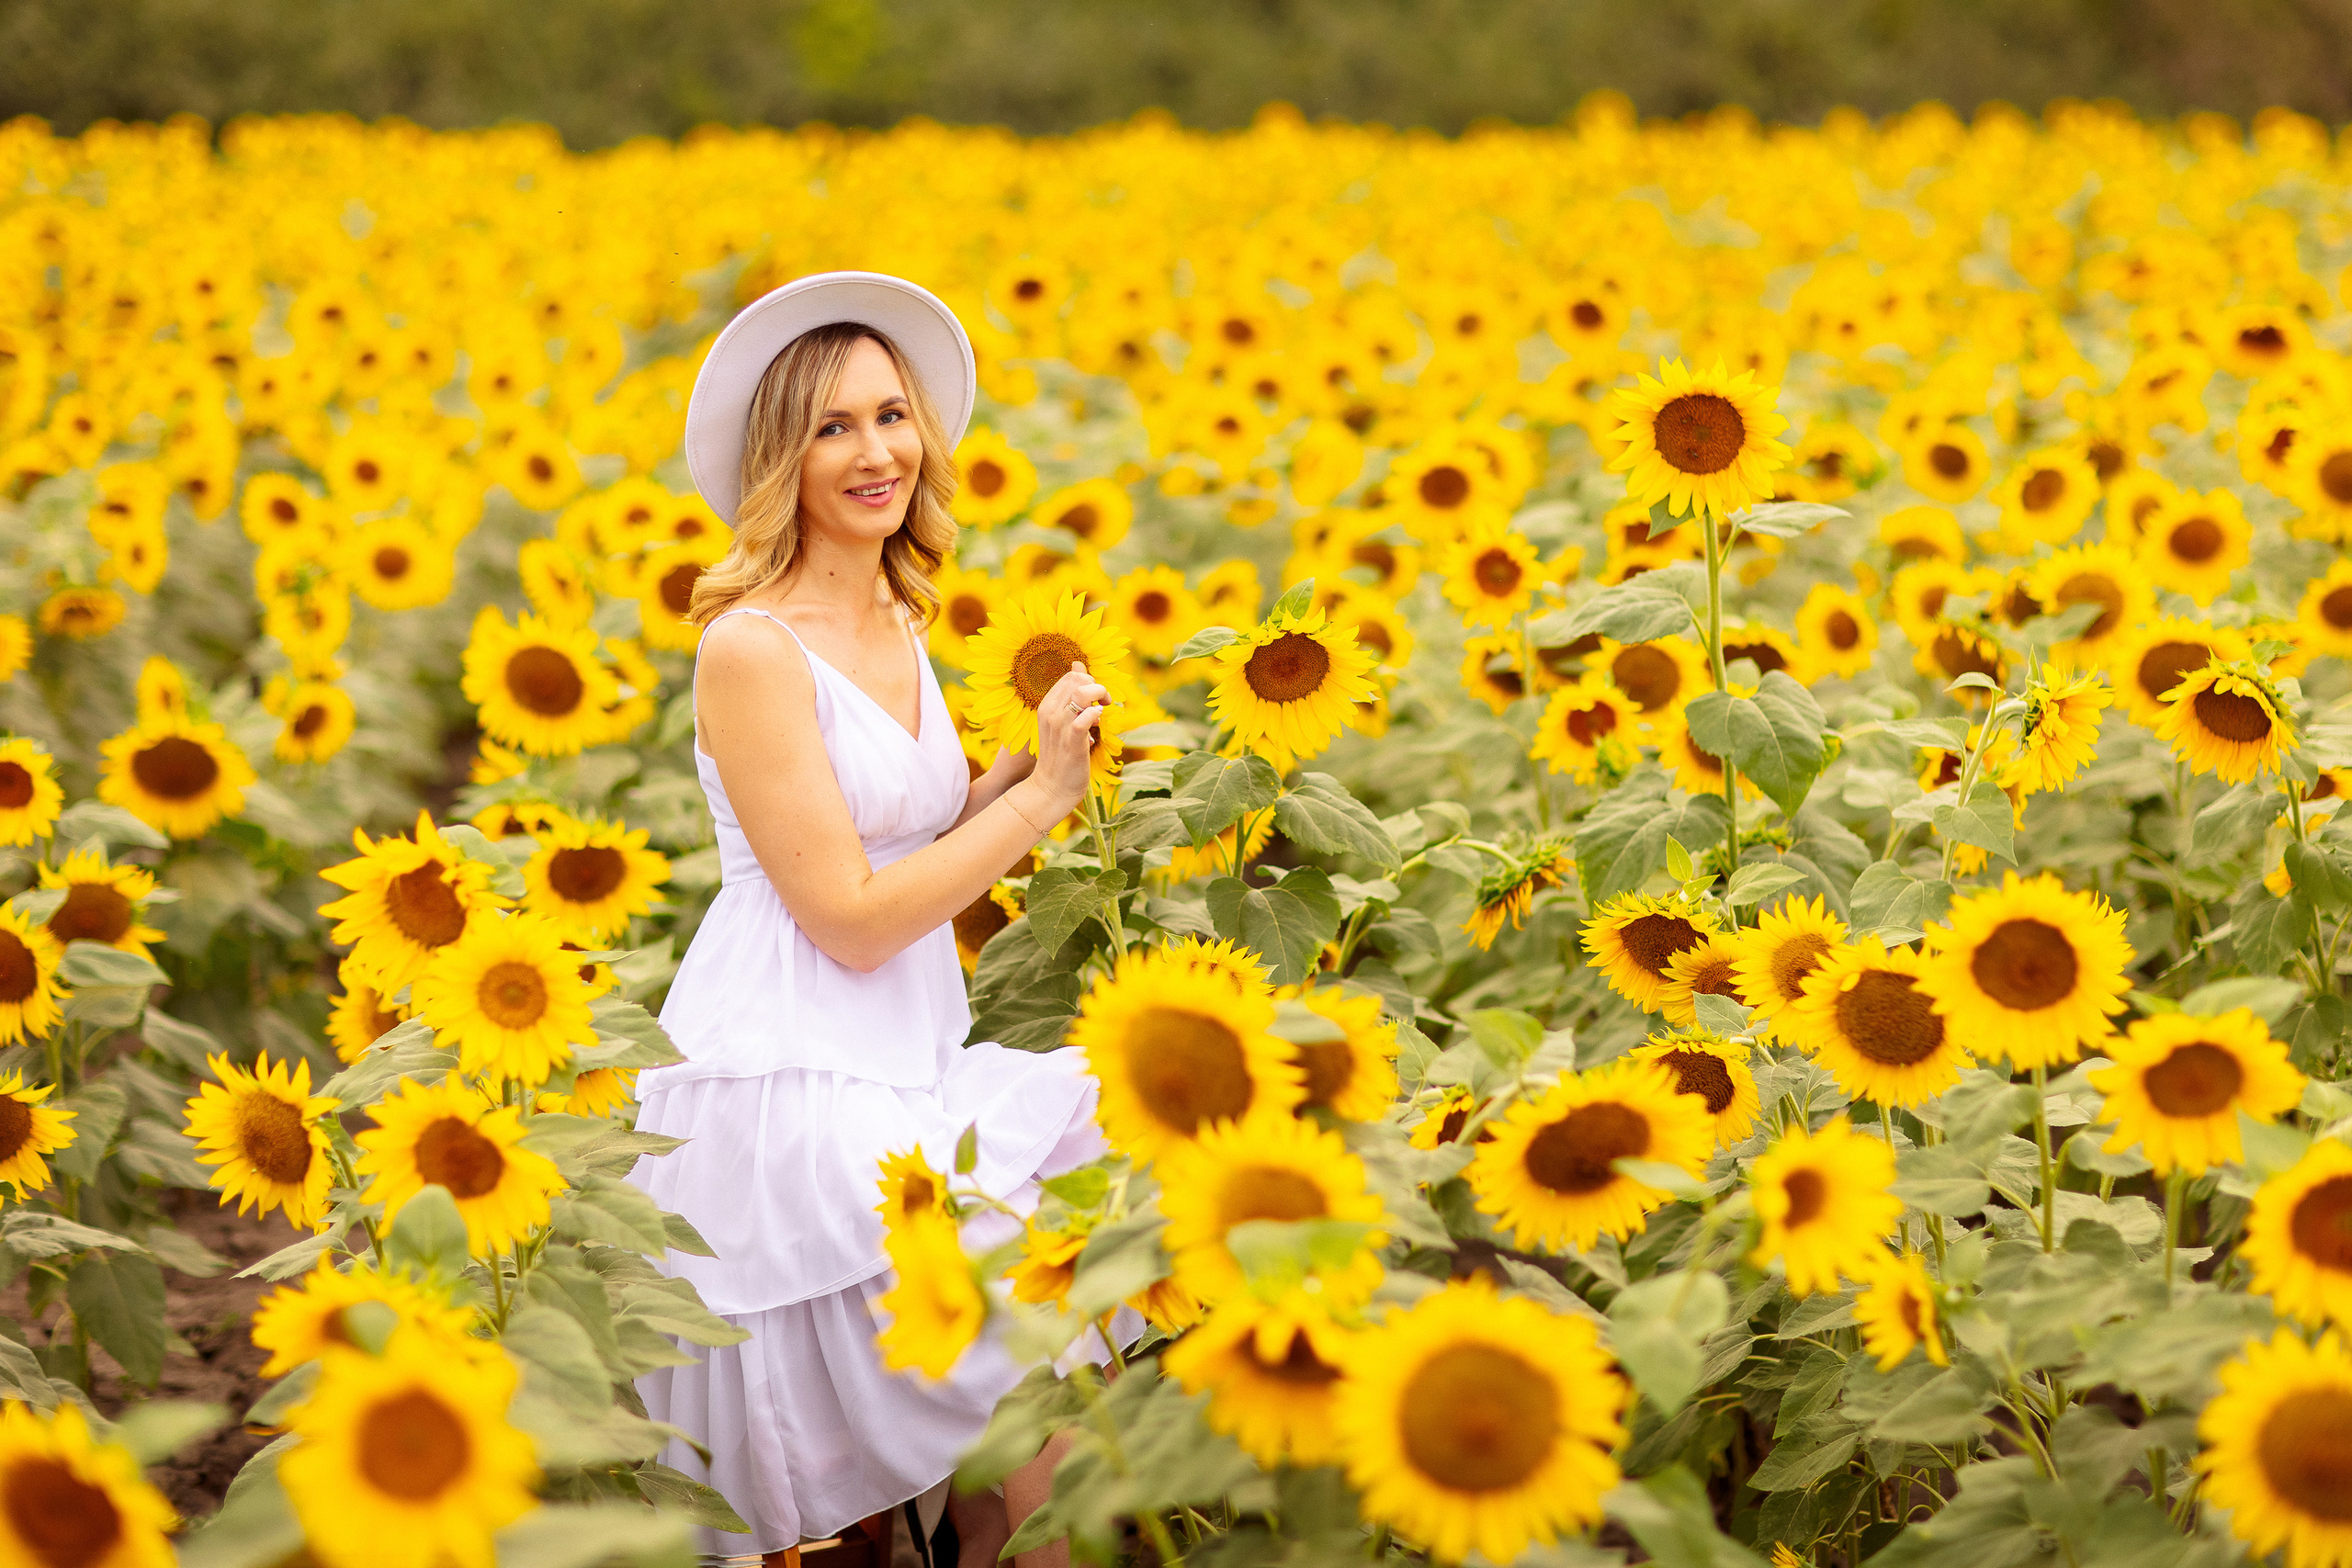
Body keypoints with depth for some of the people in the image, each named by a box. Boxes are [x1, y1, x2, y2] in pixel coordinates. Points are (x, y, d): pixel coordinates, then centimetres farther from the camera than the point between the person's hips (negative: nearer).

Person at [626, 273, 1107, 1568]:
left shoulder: (896, 623, 10)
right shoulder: (751, 645, -15)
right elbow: (851, 918, -17)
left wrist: (1029, 765, 0)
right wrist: (1045, 792, -13)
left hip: (909, 1062, 8)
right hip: (790, 1085, -8)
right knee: (1044, 1378, -11)